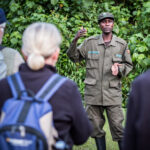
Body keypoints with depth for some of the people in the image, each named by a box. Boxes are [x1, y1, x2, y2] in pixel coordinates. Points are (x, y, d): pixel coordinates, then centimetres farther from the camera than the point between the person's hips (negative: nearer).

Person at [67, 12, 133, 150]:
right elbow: (74, 57, 6)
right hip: (93, 92, 1)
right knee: (96, 127, 8)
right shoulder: (90, 43, 4)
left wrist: (119, 69, -11)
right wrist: (75, 40, -10)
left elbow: (128, 65, 11)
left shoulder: (122, 44, 4)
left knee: (117, 126, -3)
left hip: (113, 93, -1)